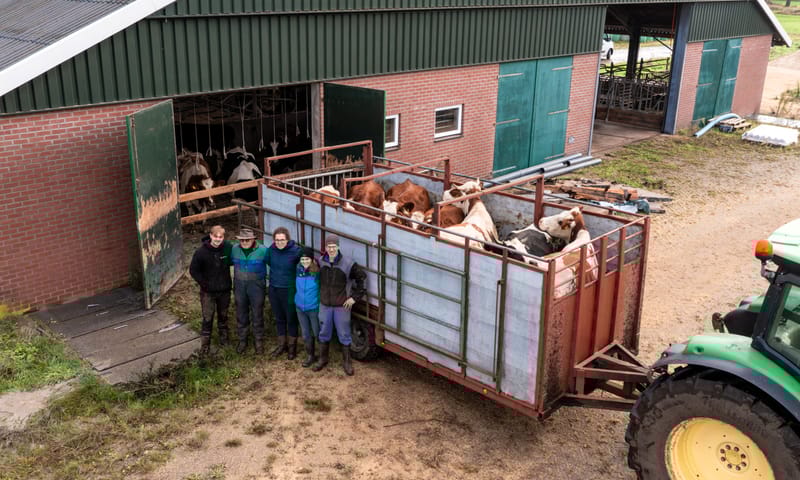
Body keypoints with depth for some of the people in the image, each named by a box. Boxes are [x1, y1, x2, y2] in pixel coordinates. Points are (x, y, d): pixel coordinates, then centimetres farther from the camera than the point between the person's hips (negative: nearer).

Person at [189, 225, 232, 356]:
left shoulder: (228, 248, -12)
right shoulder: (201, 251, -17)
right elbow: (193, 270, -6)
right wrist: (204, 283, -9)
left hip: (224, 290, 2)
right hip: (208, 291, -2)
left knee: (223, 315, 19)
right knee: (207, 318, 2)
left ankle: (224, 338, 37)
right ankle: (205, 344, 15)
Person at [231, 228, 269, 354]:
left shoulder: (262, 250, -15)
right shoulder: (235, 249, -5)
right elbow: (230, 261, 13)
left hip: (257, 287, -3)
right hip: (240, 286, 3)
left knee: (257, 315, 8)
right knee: (241, 314, 13)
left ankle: (259, 341, 23)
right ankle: (242, 340, 29)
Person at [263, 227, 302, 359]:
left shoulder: (296, 251, -19)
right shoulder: (271, 249, -6)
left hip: (289, 290, -4)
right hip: (274, 290, 4)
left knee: (291, 319, 11)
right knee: (279, 318, 18)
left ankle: (292, 346, 30)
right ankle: (282, 345, 35)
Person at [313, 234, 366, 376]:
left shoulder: (348, 263, -15)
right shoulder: (320, 262, -4)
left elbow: (362, 277, -6)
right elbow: (317, 279, 15)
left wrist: (355, 296, -7)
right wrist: (319, 295, 10)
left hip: (342, 306, -3)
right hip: (324, 305, 3)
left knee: (344, 334, 6)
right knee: (324, 333, 15)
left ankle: (346, 362, 20)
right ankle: (323, 359, 32)